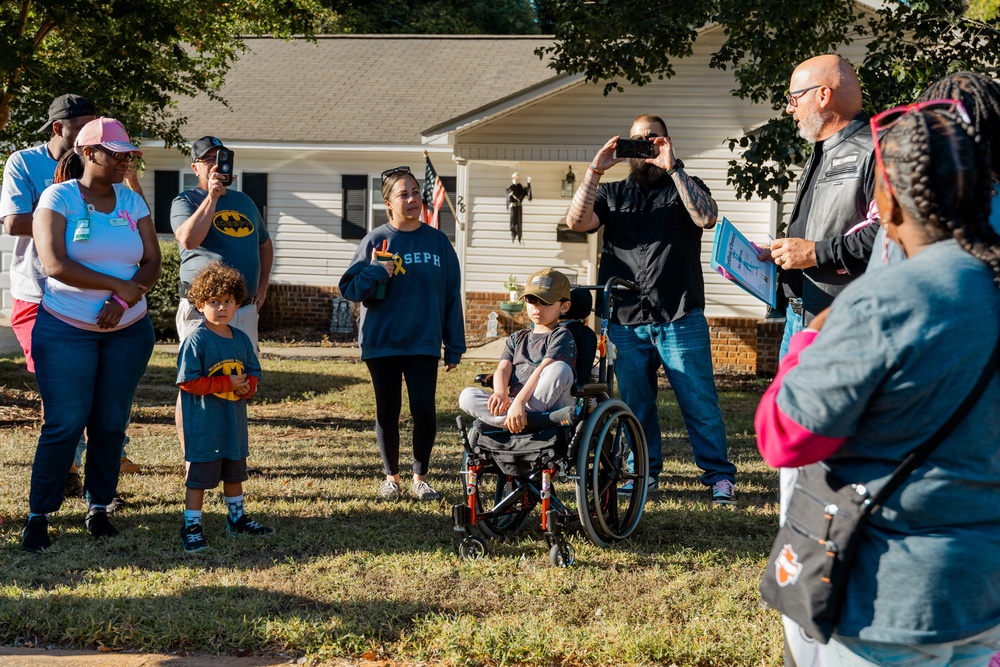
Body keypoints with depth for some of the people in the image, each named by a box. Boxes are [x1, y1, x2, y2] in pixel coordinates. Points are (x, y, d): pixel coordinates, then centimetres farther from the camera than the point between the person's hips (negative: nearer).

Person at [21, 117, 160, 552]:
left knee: (111, 422, 6)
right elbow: (55, 264, -16)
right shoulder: (58, 198, -5)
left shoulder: (131, 201, 9)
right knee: (64, 423, -6)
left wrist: (122, 302, -14)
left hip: (128, 331, 4)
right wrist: (119, 285, -15)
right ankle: (39, 515, 3)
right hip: (66, 331, -4)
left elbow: (152, 264, 4)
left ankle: (99, 508, 18)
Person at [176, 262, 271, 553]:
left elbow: (253, 372, 14)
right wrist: (226, 383, -20)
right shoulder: (196, 340, -15)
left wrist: (247, 386, -10)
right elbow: (188, 381, -19)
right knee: (199, 475, -2)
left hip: (234, 422, 7)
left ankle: (237, 518, 36)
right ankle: (191, 527, 6)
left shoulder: (241, 339, 6)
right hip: (203, 424, -7)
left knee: (234, 472, 21)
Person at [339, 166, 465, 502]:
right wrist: (376, 272, -21)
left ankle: (420, 478, 11)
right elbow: (349, 288, -1)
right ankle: (391, 477, 23)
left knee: (424, 409, -7)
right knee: (388, 412, 7)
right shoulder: (375, 241, -1)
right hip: (382, 342, 0)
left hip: (423, 342, 0)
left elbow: (452, 297, 6)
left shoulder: (438, 242, 4)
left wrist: (454, 347, 4)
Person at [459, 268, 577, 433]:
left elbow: (544, 370, -15)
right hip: (514, 403, 6)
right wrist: (500, 393, -19)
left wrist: (519, 402, -30)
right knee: (467, 396, -17)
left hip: (548, 405, -6)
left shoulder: (561, 336, 1)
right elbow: (503, 369, 6)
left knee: (560, 368, -31)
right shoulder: (517, 338, 22)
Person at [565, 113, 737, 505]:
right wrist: (595, 170, -7)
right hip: (625, 321, 3)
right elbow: (577, 221, 0)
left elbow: (706, 217, -10)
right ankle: (644, 474, 19)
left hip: (679, 319, -3)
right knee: (635, 403, 7)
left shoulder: (683, 187, 12)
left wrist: (672, 168, -12)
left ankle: (719, 476, 1)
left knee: (699, 401, -5)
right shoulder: (612, 193, 18)